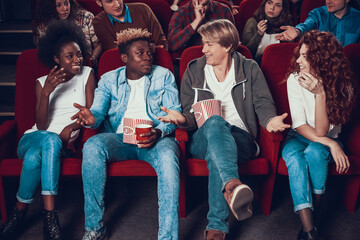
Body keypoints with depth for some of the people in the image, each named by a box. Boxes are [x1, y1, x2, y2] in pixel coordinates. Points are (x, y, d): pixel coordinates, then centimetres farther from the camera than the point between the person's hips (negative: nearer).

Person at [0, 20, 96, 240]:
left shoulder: (87, 75, 9)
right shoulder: (42, 82, 10)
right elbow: (41, 126, -1)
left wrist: (72, 127, -19)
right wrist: (46, 92, -15)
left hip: (64, 142, -1)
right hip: (33, 138, 1)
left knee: (34, 156, -36)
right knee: (50, 139, -37)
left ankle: (20, 213, -24)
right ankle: (50, 217, -30)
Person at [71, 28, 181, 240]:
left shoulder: (164, 76, 14)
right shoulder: (109, 80, 17)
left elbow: (174, 112, 4)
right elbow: (99, 110, 6)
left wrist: (159, 132, -19)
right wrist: (92, 117, -22)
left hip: (155, 138, -1)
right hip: (120, 138, 1)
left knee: (168, 157, -37)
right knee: (92, 147, -31)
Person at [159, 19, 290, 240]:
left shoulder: (250, 69, 12)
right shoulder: (193, 71, 14)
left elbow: (263, 103, 3)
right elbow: (191, 114, 11)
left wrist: (269, 120, -20)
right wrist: (182, 119, -14)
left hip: (240, 139, 0)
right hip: (202, 140, 1)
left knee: (216, 154, -38)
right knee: (215, 122, -38)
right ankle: (232, 184, -61)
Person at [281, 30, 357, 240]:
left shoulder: (342, 86, -14)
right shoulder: (295, 79, -10)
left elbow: (321, 132, -21)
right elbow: (299, 125, -12)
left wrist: (321, 94, -31)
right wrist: (331, 144, -24)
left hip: (327, 141, -1)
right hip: (299, 137, 1)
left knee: (314, 151, -36)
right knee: (293, 156, -34)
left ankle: (314, 212, -16)